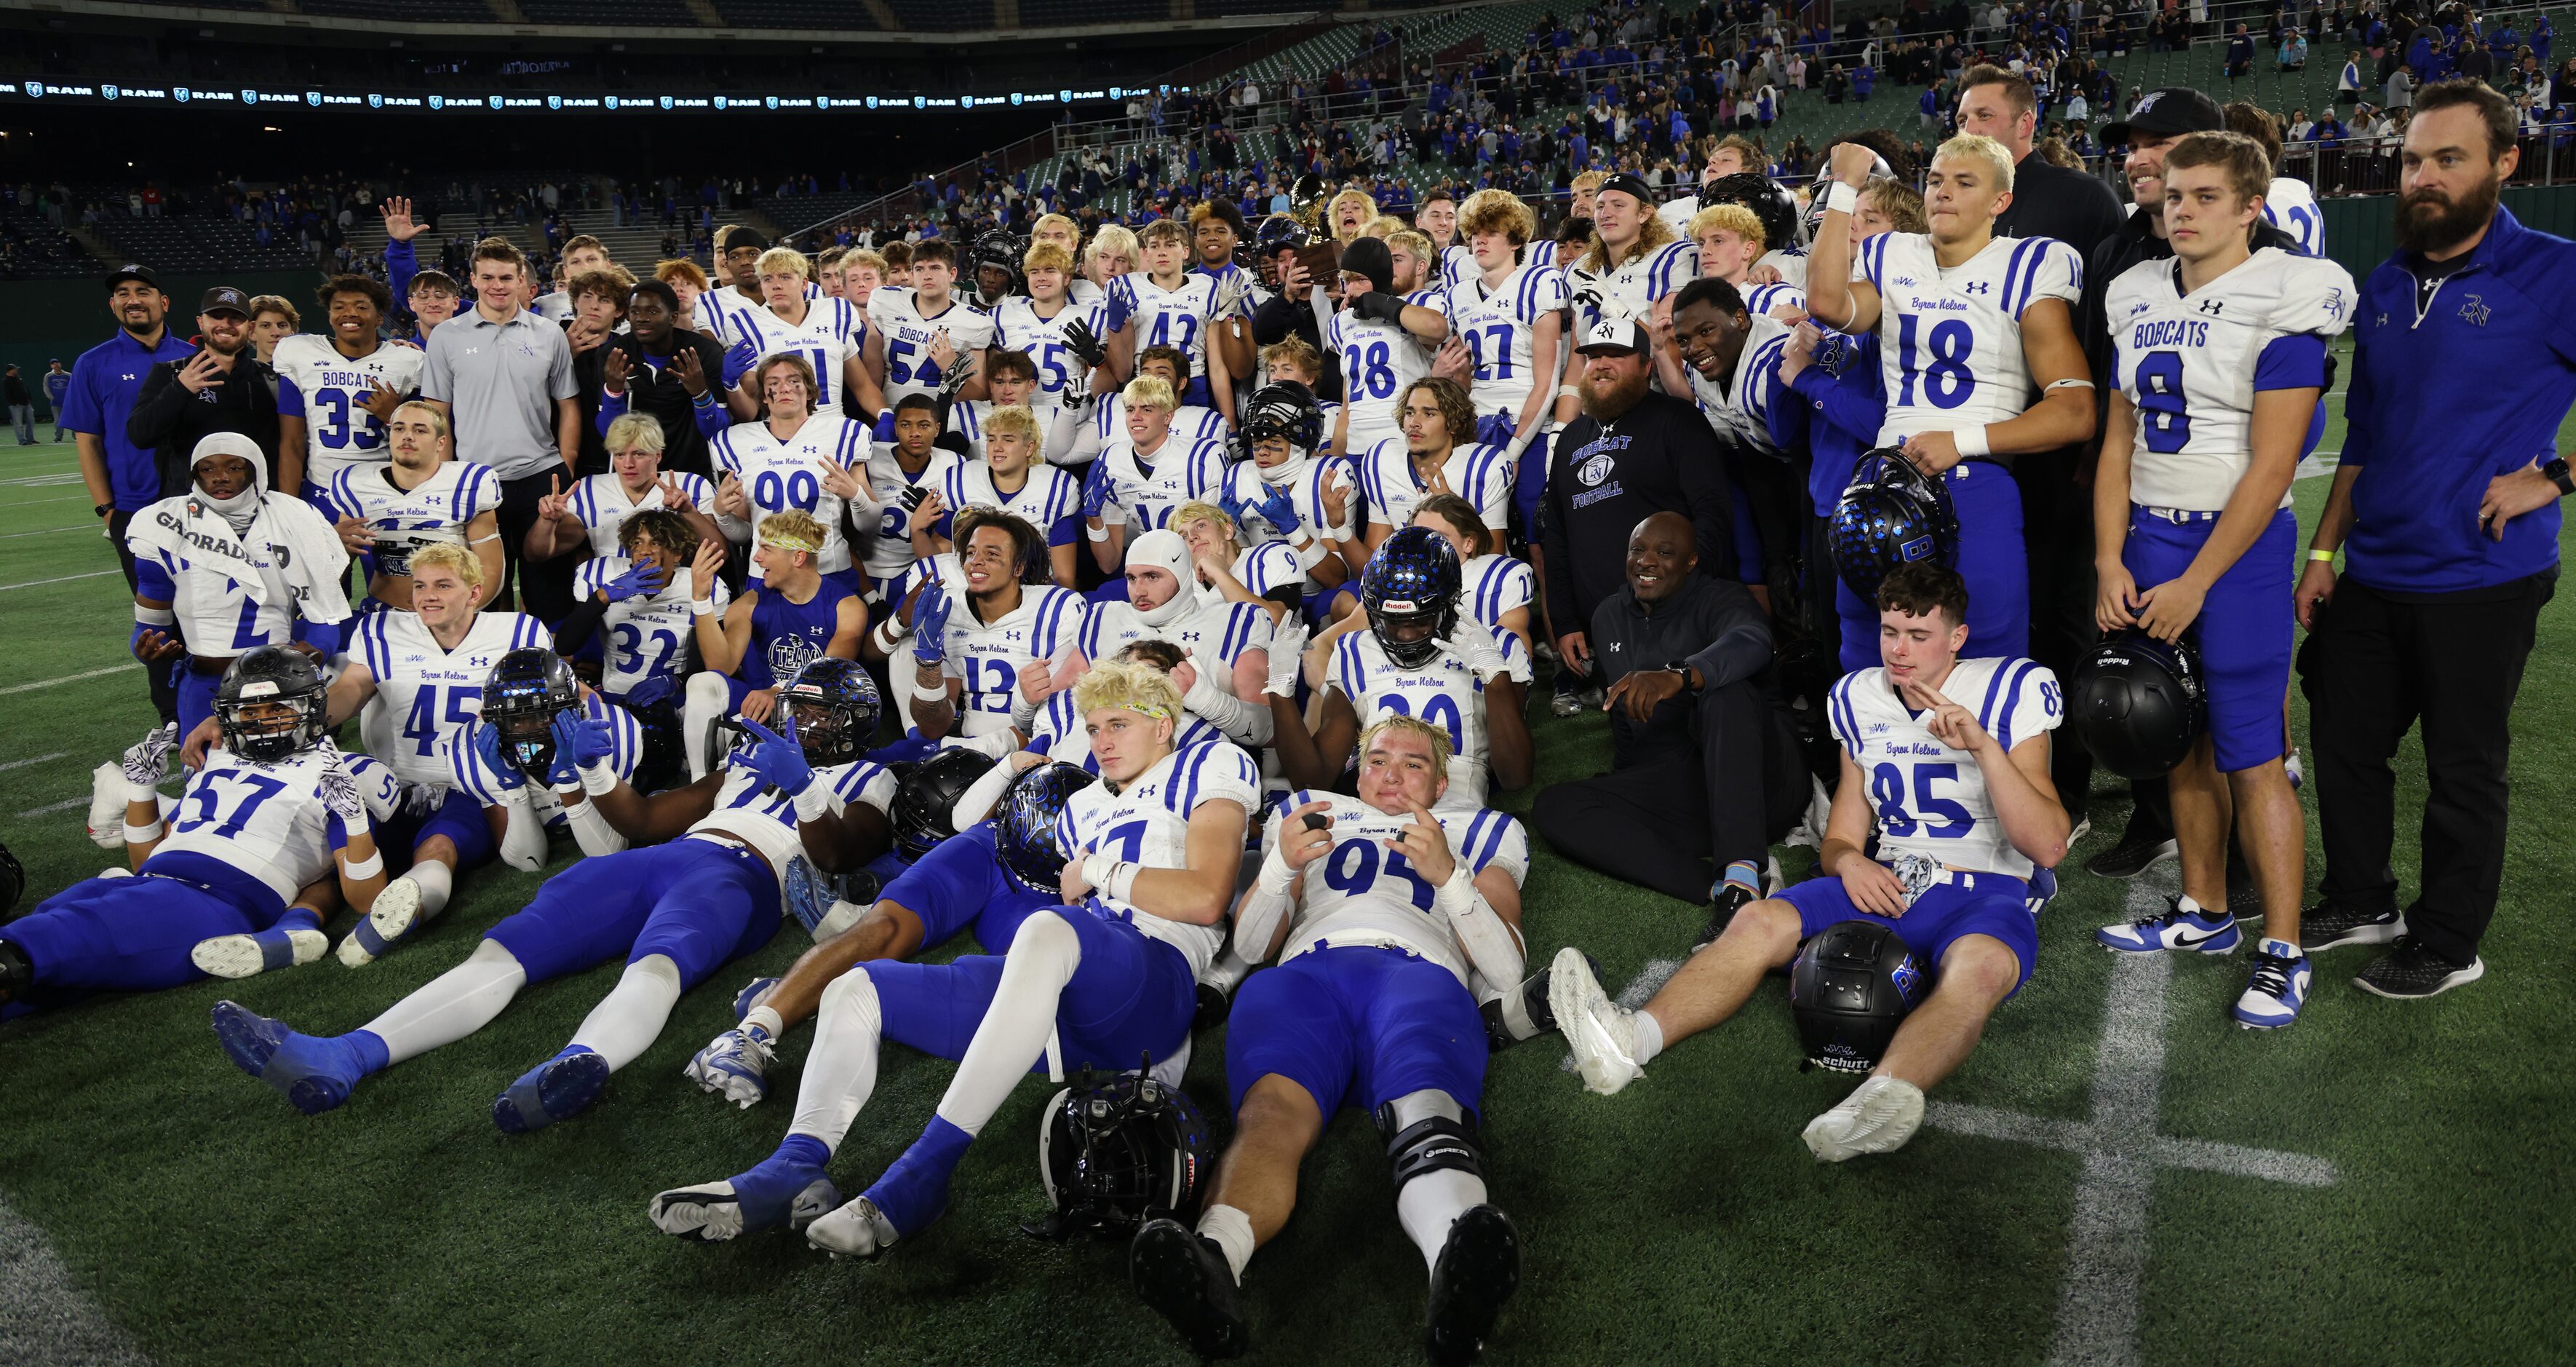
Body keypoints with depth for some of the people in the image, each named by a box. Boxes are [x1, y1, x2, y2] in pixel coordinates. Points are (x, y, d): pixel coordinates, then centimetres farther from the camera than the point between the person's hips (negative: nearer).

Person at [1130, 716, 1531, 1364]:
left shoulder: (1480, 831, 36)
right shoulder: (1315, 812, 38)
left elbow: (1507, 966, 18)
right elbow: (1250, 945, 26)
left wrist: (1447, 874, 2)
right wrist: (1283, 865, 7)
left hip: (1421, 972, -1)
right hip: (1308, 971, 1)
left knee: (1427, 1110, -39)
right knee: (1273, 1110, -37)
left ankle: (1459, 1273, -69)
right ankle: (1212, 1263, -65)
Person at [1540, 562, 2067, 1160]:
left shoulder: (2013, 690, -2)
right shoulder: (1861, 697, 12)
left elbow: (2048, 847, -10)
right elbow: (1841, 836, 15)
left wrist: (1985, 747, -22)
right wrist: (1848, 860, -10)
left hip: (1986, 890, -3)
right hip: (1889, 885, 4)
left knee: (1980, 966, -39)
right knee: (1759, 921, -23)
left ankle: (1884, 1097, -67)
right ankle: (1630, 1040, -45)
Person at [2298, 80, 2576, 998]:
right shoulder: (2386, 288, 8)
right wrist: (2324, 552, 11)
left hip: (2480, 583, -6)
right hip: (2373, 575, 6)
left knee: (2463, 769, 7)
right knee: (2342, 741, 14)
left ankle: (2447, 943, 24)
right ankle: (2361, 902, 34)